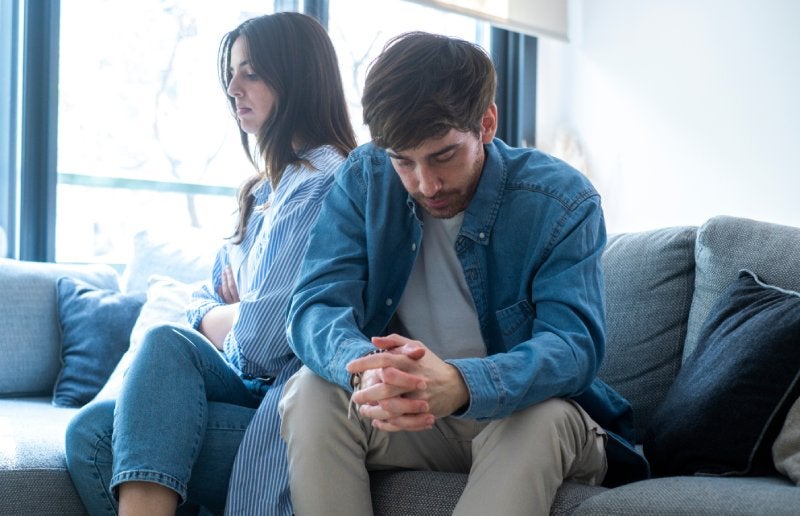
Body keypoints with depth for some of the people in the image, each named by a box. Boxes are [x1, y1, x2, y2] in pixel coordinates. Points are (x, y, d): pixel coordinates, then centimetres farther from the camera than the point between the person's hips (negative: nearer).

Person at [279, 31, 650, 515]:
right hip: (401, 419, 3)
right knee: (310, 394, -25)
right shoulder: (365, 179, -5)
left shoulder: (563, 202, -14)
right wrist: (364, 368, -42)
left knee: (543, 419, -36)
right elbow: (316, 306, -15)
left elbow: (574, 346, -26)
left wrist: (460, 384, -48)